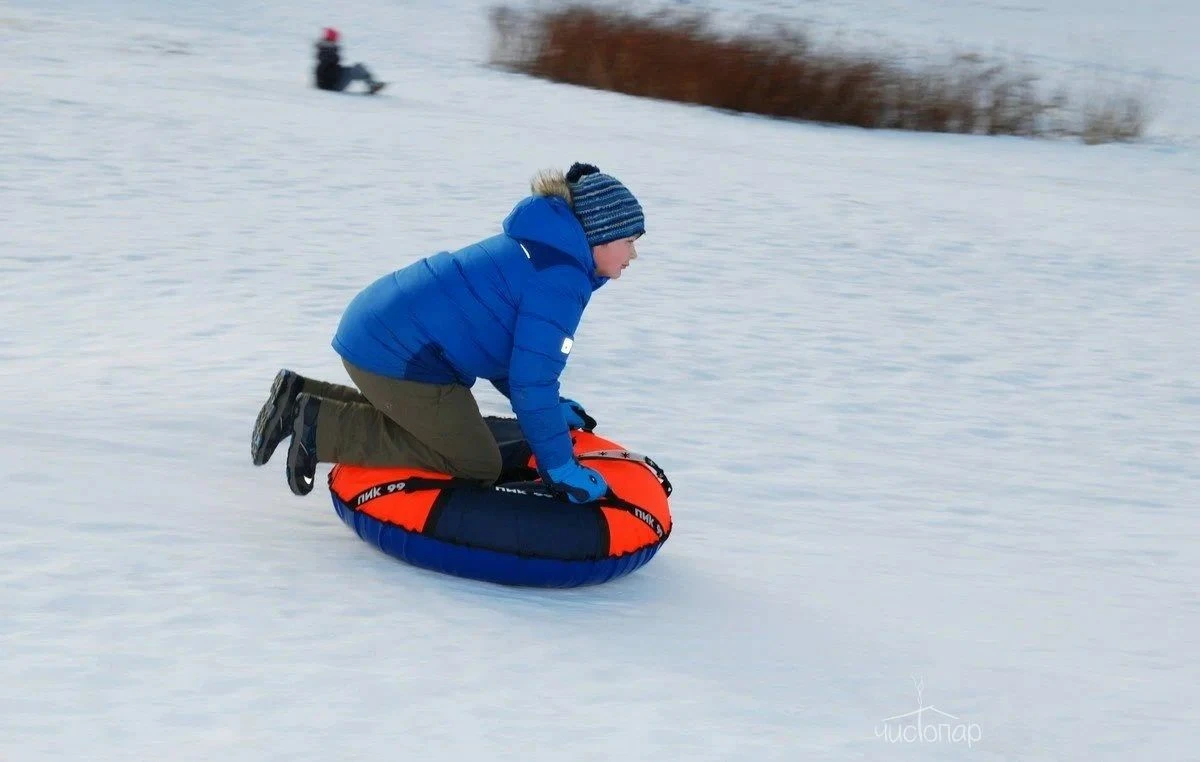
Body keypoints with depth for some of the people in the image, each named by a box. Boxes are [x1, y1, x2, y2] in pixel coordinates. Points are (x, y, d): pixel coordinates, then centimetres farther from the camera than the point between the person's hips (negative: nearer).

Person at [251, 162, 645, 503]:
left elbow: (508, 350, 25)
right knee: (477, 467, 0)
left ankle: (304, 395, 17)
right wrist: (561, 469, -13)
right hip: (399, 355, -11)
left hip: (375, 329, 11)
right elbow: (531, 379, -20)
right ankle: (322, 427, -8)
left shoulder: (538, 248, 17)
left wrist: (550, 408, 22)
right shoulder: (559, 279, -16)